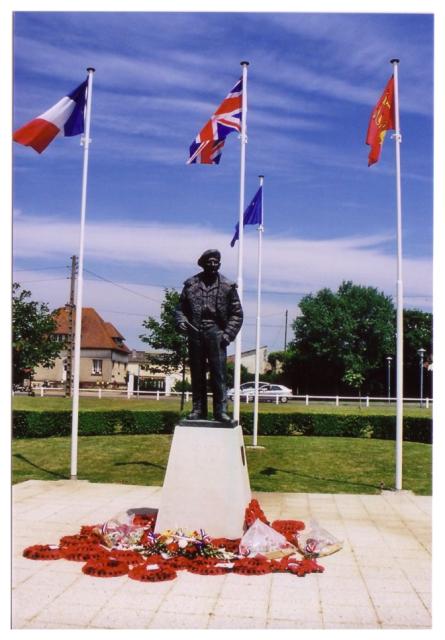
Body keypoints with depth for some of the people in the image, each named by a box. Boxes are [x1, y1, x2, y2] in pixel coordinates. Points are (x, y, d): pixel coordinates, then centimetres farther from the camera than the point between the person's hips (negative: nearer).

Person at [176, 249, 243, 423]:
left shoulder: (227, 286, 5)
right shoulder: (191, 284, 9)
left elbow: (237, 313, 4)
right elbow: (181, 307, 14)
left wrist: (228, 334, -6)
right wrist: (181, 321, -6)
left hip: (216, 334, -2)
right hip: (195, 334, 2)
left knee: (219, 374, -6)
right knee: (197, 374, 7)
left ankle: (221, 410, -3)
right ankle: (198, 410, 14)